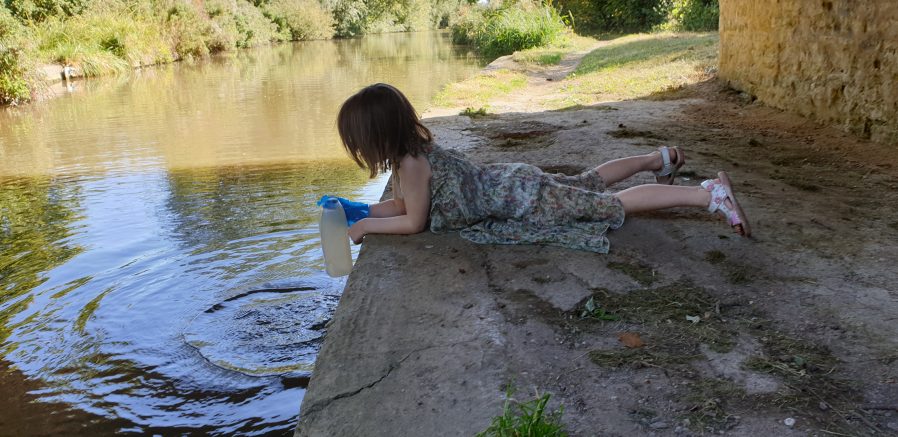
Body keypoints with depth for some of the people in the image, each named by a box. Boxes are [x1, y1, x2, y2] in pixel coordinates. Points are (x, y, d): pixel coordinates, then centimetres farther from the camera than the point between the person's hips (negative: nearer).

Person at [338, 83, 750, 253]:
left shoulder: (411, 162, -21)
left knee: (614, 204, -6)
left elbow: (413, 221, -16)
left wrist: (366, 226, -7)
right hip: (511, 183, 8)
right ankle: (660, 158, 38)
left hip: (519, 196, -8)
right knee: (589, 182, 26)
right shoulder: (413, 147, 6)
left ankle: (710, 193, -5)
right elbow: (399, 204, 17)